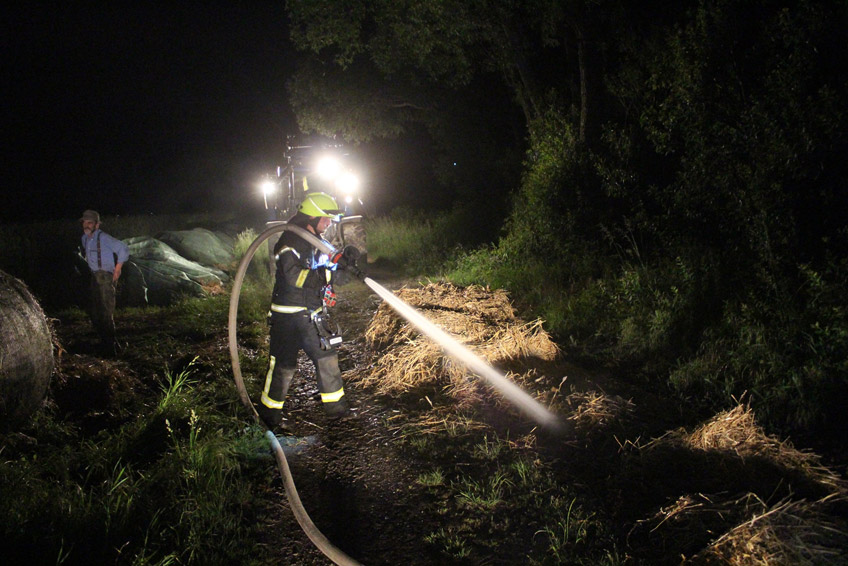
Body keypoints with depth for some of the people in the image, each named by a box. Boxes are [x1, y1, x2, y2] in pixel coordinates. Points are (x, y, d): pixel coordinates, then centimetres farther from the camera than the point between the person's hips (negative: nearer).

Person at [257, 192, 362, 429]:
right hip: (288, 314, -8)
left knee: (326, 356, 11)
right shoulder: (290, 242, -16)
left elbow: (328, 274, 14)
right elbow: (295, 277, -29)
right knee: (283, 364, -1)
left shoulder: (317, 242, 11)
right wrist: (330, 275, -29)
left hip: (312, 314, 8)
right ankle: (268, 411, 16)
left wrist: (343, 262, -7)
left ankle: (336, 406, 23)